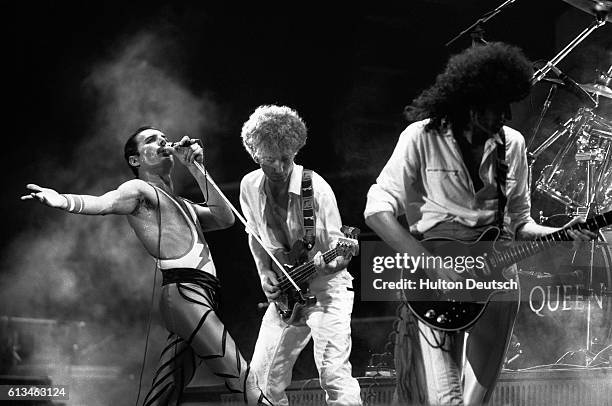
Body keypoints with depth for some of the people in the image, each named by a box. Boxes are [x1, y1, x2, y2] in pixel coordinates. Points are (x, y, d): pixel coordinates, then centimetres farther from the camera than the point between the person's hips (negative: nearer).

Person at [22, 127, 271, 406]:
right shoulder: (139, 190, 6)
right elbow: (104, 202, -14)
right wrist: (64, 201, -37)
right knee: (243, 381, -17)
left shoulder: (183, 206, 32)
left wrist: (195, 169, 19)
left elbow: (224, 218, 19)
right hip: (183, 291, -8)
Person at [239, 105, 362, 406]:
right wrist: (265, 273, 1)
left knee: (334, 375, -18)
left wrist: (329, 262, -34)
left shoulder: (316, 188, -17)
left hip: (325, 289, -5)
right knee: (262, 378, 5)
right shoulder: (250, 187, -2)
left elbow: (337, 246, -13)